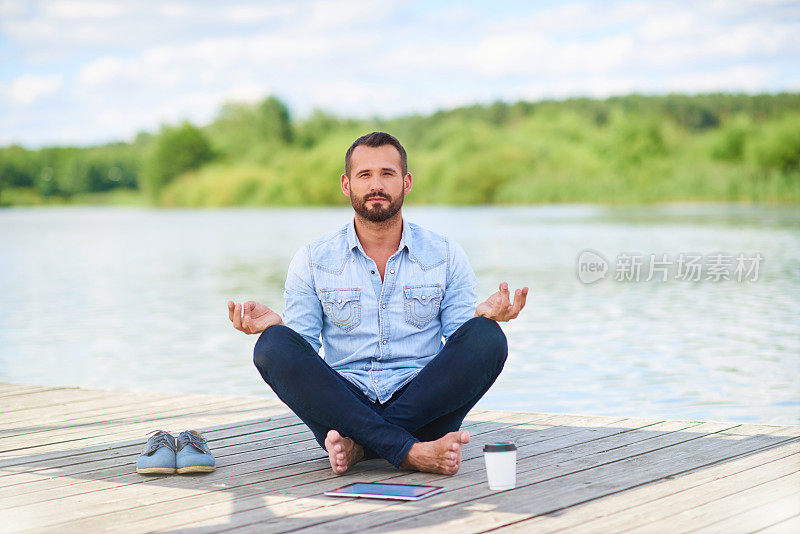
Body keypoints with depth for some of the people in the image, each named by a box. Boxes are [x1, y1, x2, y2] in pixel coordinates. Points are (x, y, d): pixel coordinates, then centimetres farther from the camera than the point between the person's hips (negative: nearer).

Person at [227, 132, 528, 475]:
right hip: (344, 404, 0)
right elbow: (302, 350, 4)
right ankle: (409, 452, -35)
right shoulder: (312, 260, 8)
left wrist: (482, 316, -16)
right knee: (274, 346, -26)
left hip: (421, 404, 0)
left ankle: (357, 444, -28)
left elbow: (460, 349, 5)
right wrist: (274, 324, -17)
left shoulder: (445, 256, 8)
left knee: (487, 340, -25)